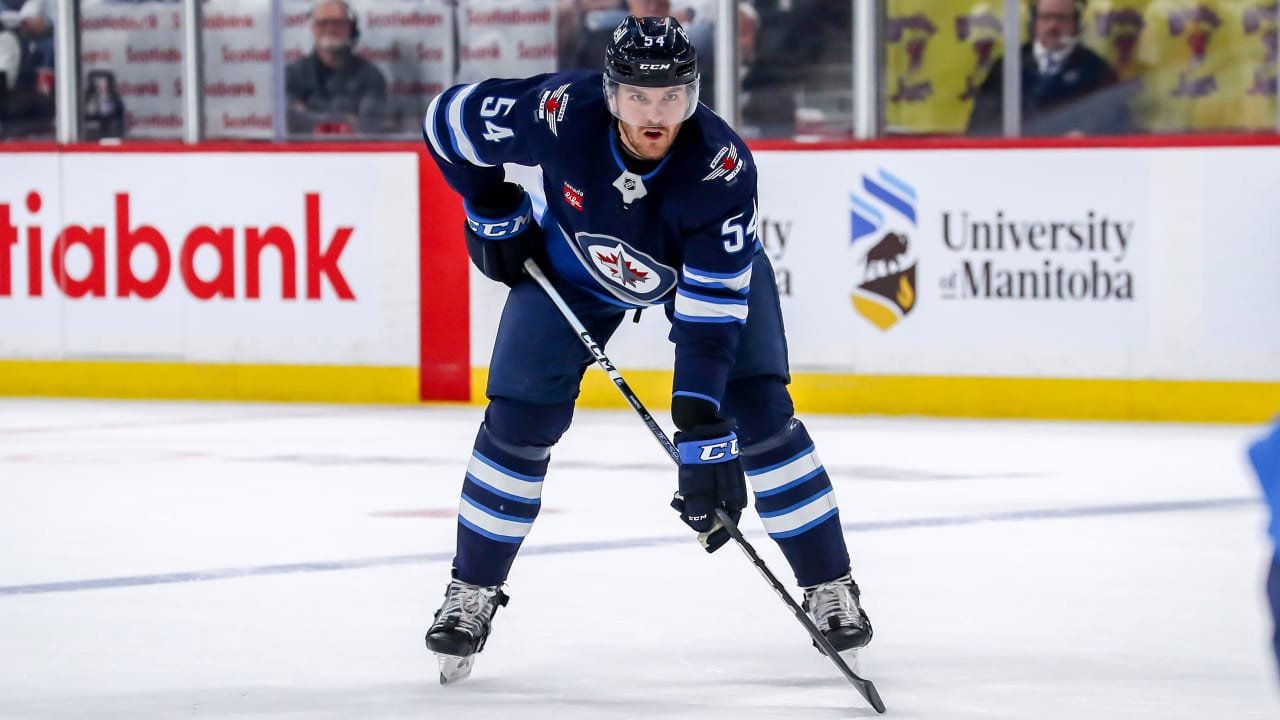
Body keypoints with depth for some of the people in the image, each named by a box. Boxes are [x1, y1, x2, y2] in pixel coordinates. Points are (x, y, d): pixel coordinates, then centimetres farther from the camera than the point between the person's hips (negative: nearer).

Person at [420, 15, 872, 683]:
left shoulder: (722, 165, -39)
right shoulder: (562, 113, -36)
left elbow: (711, 310, -41)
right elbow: (448, 118, -17)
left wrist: (704, 437, -46)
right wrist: (495, 215, -10)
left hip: (709, 267, -1)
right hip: (574, 266, 1)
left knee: (760, 414, -13)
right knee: (518, 420, -7)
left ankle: (829, 585, 2)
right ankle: (473, 590, 10)